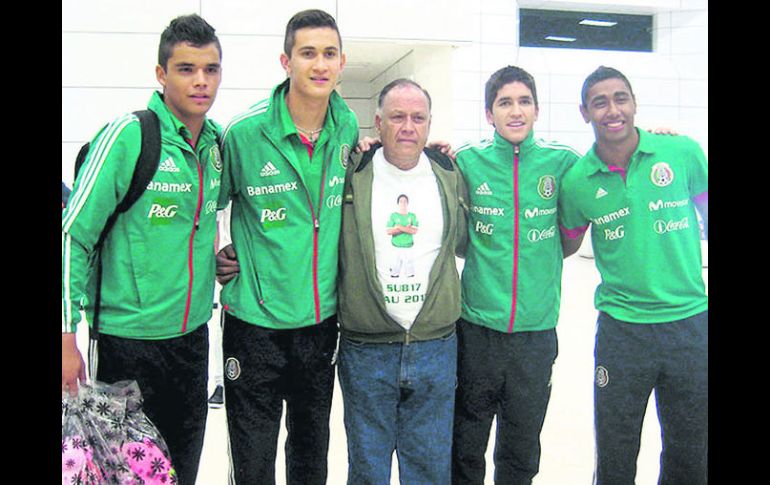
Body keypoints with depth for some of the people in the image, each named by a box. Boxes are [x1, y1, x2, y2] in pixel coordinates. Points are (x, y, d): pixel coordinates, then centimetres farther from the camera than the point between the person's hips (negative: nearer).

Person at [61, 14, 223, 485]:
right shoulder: (128, 135, -15)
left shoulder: (219, 141, 1)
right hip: (131, 336, -5)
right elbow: (74, 235, -13)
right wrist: (67, 337, -14)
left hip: (193, 332, 5)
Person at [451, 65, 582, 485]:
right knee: (466, 442, 13)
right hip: (477, 325, -1)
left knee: (522, 450, 16)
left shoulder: (562, 162, -1)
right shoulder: (467, 161, -3)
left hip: (537, 328, 1)